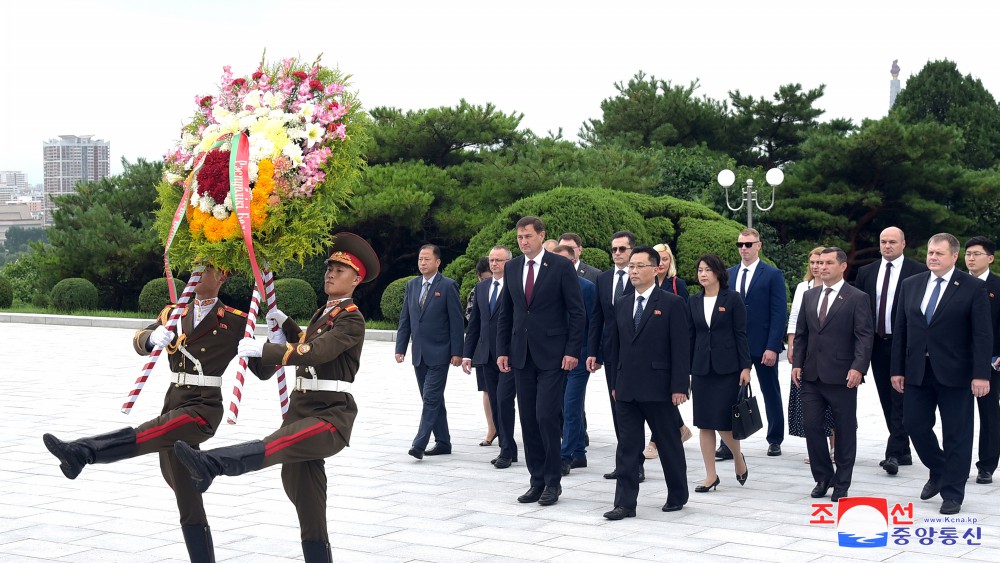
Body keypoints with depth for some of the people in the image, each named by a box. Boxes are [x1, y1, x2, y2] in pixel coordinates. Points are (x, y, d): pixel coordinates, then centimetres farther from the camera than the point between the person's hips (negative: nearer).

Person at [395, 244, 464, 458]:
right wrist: (400, 348, 6)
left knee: (431, 399, -11)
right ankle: (442, 443, 18)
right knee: (433, 400, 11)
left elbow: (456, 321, -7)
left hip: (439, 353, -6)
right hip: (419, 354, 6)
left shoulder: (448, 286, -5)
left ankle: (419, 444, -15)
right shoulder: (412, 285, 12)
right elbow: (405, 320, 13)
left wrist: (457, 352, -11)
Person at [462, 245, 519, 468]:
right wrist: (467, 353, 12)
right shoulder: (481, 287, 14)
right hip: (487, 355, 6)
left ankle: (507, 451, -3)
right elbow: (474, 322, 17)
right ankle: (508, 450, 17)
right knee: (495, 403, 8)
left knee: (504, 400, -11)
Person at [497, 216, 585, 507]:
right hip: (521, 355, 5)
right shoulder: (512, 268, 10)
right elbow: (505, 313, 14)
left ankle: (553, 482, 1)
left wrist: (572, 351, -11)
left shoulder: (561, 266, -5)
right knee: (528, 420, 6)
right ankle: (537, 480, 14)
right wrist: (502, 350, 8)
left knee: (546, 416, -10)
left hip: (552, 354, -5)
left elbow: (577, 312, -5)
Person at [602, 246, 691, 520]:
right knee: (627, 446, 3)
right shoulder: (622, 305, 12)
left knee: (670, 445, 8)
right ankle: (625, 503, 4)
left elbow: (681, 348, -8)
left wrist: (679, 386, -13)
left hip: (659, 389, -5)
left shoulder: (672, 304, -4)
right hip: (627, 389, 5)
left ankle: (677, 496, 24)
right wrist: (615, 383, 12)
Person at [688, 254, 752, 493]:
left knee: (723, 421, -6)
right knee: (705, 423, 4)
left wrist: (746, 367, -10)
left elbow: (741, 334, -4)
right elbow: (690, 337, 10)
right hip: (701, 369, 4)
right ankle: (711, 475, 11)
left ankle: (739, 458, 22)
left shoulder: (732, 299, -3)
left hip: (727, 368, -4)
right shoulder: (694, 302, 9)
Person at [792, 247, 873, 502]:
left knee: (845, 431, 4)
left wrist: (858, 367, -20)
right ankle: (823, 477, 18)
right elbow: (801, 333, 16)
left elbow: (864, 336, -9)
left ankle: (842, 484, 14)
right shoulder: (809, 296, 13)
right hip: (812, 375, 5)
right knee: (811, 425, 2)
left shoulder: (857, 298, -3)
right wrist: (797, 363, 5)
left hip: (842, 377, -5)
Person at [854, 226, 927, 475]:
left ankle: (894, 453, -10)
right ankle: (903, 452, 19)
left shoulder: (917, 271, -3)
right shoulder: (866, 272, 10)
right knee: (888, 401, 10)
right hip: (877, 343, 5)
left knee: (900, 399, -9)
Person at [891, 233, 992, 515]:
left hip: (954, 373, -4)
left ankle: (952, 494, 13)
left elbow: (982, 334, -8)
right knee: (915, 425, 6)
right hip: (917, 372, 4)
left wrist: (981, 374, -15)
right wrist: (897, 369, 5)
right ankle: (938, 472, 32)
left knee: (956, 435, 2)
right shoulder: (911, 285, 8)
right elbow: (900, 330, 9)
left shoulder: (973, 288, -4)